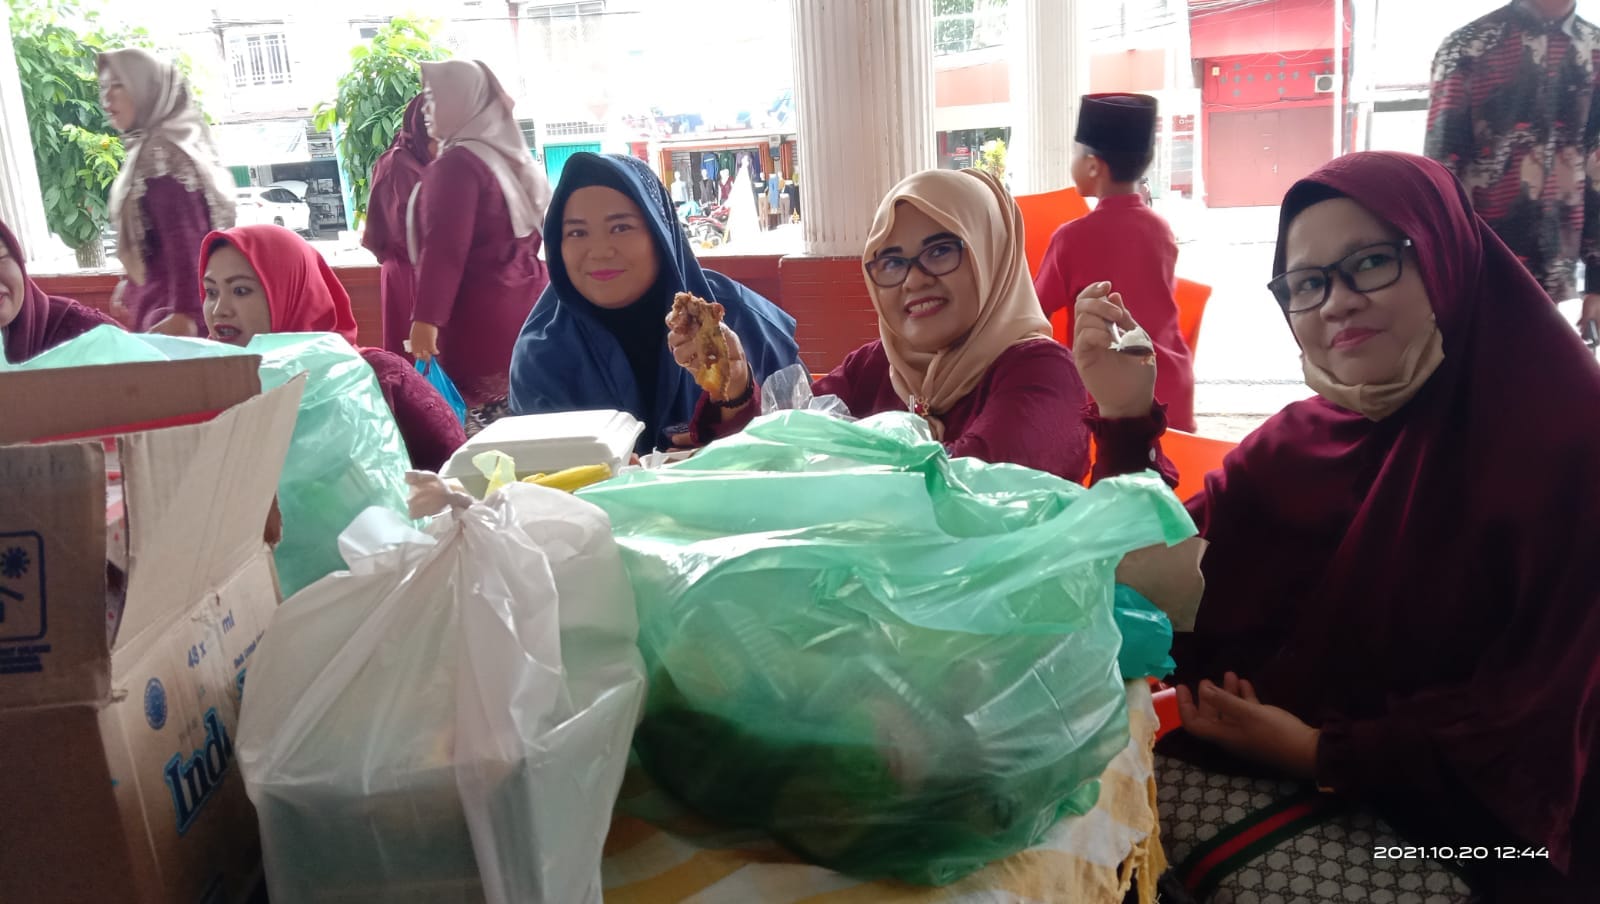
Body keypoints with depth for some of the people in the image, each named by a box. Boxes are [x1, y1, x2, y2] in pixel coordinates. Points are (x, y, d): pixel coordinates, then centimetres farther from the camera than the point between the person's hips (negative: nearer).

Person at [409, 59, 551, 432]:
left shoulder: (457, 163, -10)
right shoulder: (509, 154, 16)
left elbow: (444, 249, -18)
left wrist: (426, 317, -20)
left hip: (481, 320, -9)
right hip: (528, 307, 9)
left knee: (484, 433, -8)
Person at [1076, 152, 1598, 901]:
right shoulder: (1298, 444, 4)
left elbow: (1540, 715, -12)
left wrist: (1325, 753, -18)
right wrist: (1127, 424, -12)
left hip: (1466, 833, -4)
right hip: (1267, 780, 5)